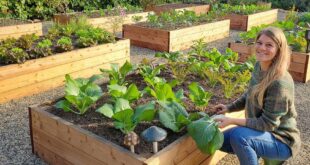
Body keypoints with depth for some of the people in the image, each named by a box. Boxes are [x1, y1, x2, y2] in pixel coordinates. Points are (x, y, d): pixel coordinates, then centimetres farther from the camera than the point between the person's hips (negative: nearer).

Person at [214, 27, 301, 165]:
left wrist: (232, 121, -28)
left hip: (282, 140, -8)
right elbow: (250, 95, 11)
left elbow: (268, 123, -26)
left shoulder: (280, 83, -30)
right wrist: (229, 108, 1)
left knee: (238, 135, -32)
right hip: (263, 130, 8)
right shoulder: (259, 66, -5)